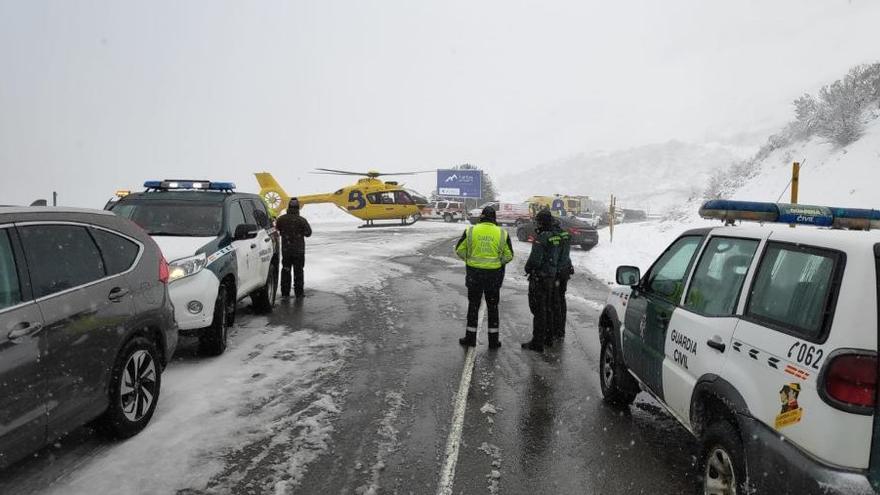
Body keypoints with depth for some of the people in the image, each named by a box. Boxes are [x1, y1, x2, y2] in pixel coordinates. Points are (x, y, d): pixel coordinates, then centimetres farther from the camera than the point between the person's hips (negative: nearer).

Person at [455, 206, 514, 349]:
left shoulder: (470, 231, -6)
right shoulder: (502, 233, -5)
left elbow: (460, 250, -1)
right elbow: (509, 255, 1)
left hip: (474, 273, 0)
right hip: (494, 275, 0)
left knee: (473, 305, 13)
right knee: (492, 307, 13)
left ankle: (470, 337, 17)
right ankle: (493, 340, 18)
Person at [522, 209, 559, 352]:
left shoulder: (541, 239, -20)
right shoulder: (556, 238, 7)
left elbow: (535, 260, -23)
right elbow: (557, 258, 14)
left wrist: (528, 268, -5)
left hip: (540, 277, -9)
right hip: (552, 276, 9)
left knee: (538, 310, -4)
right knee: (548, 308, 19)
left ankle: (537, 342, -1)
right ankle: (548, 336, 30)